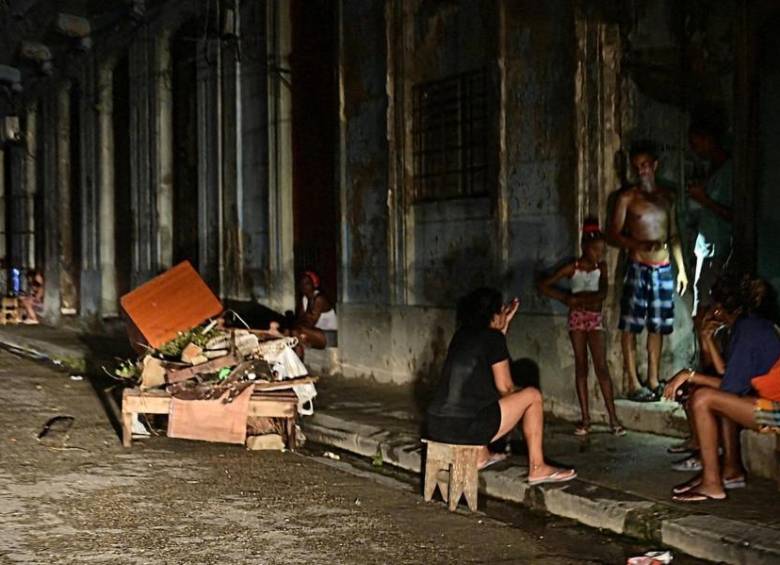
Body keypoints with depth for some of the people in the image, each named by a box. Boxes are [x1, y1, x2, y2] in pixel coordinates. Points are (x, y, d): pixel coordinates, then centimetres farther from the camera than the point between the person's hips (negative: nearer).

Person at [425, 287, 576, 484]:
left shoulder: (461, 335, 15)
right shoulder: (493, 337, -4)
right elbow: (504, 387, 2)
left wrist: (505, 323, 32)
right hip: (465, 429, -8)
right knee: (533, 395, 9)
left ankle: (481, 456, 37)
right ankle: (537, 469, 15)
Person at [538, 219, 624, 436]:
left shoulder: (601, 267, 2)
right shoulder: (572, 268, -3)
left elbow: (602, 293, -14)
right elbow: (544, 286, -4)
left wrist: (578, 297, -15)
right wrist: (566, 298, -8)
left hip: (595, 318, 0)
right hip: (577, 317, 0)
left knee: (601, 367, -6)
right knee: (581, 366, 2)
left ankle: (613, 418, -7)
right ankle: (585, 418, 5)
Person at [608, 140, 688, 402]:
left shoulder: (667, 196, 12)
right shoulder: (627, 198, -1)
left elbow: (673, 235, 17)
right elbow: (614, 234, -5)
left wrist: (681, 268, 12)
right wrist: (638, 244, -22)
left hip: (663, 269, 4)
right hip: (638, 268, -4)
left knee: (657, 327, 8)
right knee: (630, 327, -6)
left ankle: (653, 381, 16)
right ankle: (634, 383, -1)